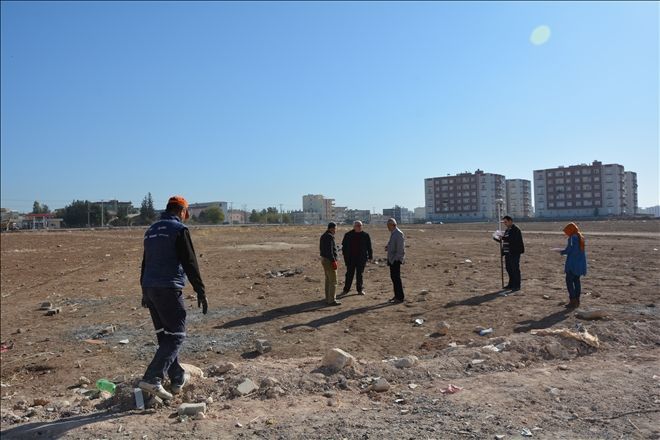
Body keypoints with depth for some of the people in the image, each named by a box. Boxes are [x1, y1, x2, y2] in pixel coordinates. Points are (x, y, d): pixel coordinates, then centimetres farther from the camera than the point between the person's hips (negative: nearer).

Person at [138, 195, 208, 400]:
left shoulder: (151, 230, 17)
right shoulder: (179, 229, -8)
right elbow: (190, 263, -13)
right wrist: (201, 291, -10)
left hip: (149, 289, 8)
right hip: (169, 289, -8)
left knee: (165, 336, 14)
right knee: (176, 335, -2)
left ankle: (178, 378, 24)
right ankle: (152, 379, -11)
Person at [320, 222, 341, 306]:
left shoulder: (323, 236, 12)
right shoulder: (329, 237, -19)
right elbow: (329, 251, -24)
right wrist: (333, 261, -21)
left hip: (324, 259, 10)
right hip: (329, 260, -10)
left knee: (328, 280, 17)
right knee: (333, 281, -4)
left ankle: (328, 298, 24)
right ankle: (331, 300, -2)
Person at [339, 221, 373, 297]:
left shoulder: (365, 235, 1)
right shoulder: (348, 235, 1)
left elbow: (369, 247, 5)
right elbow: (344, 246, 6)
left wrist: (370, 256, 2)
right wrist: (345, 255, -1)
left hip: (361, 258, 0)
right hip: (350, 258, 0)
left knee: (359, 274, 7)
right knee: (349, 274, 4)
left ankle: (360, 290, 16)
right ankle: (346, 289, 12)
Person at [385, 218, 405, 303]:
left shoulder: (398, 234, -15)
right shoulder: (393, 233, 15)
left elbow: (400, 248, -18)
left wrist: (395, 259, -19)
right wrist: (388, 247, 7)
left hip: (396, 259, -10)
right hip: (392, 259, 10)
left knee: (396, 277, -7)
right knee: (393, 277, 13)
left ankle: (400, 297, 0)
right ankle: (397, 296, 21)